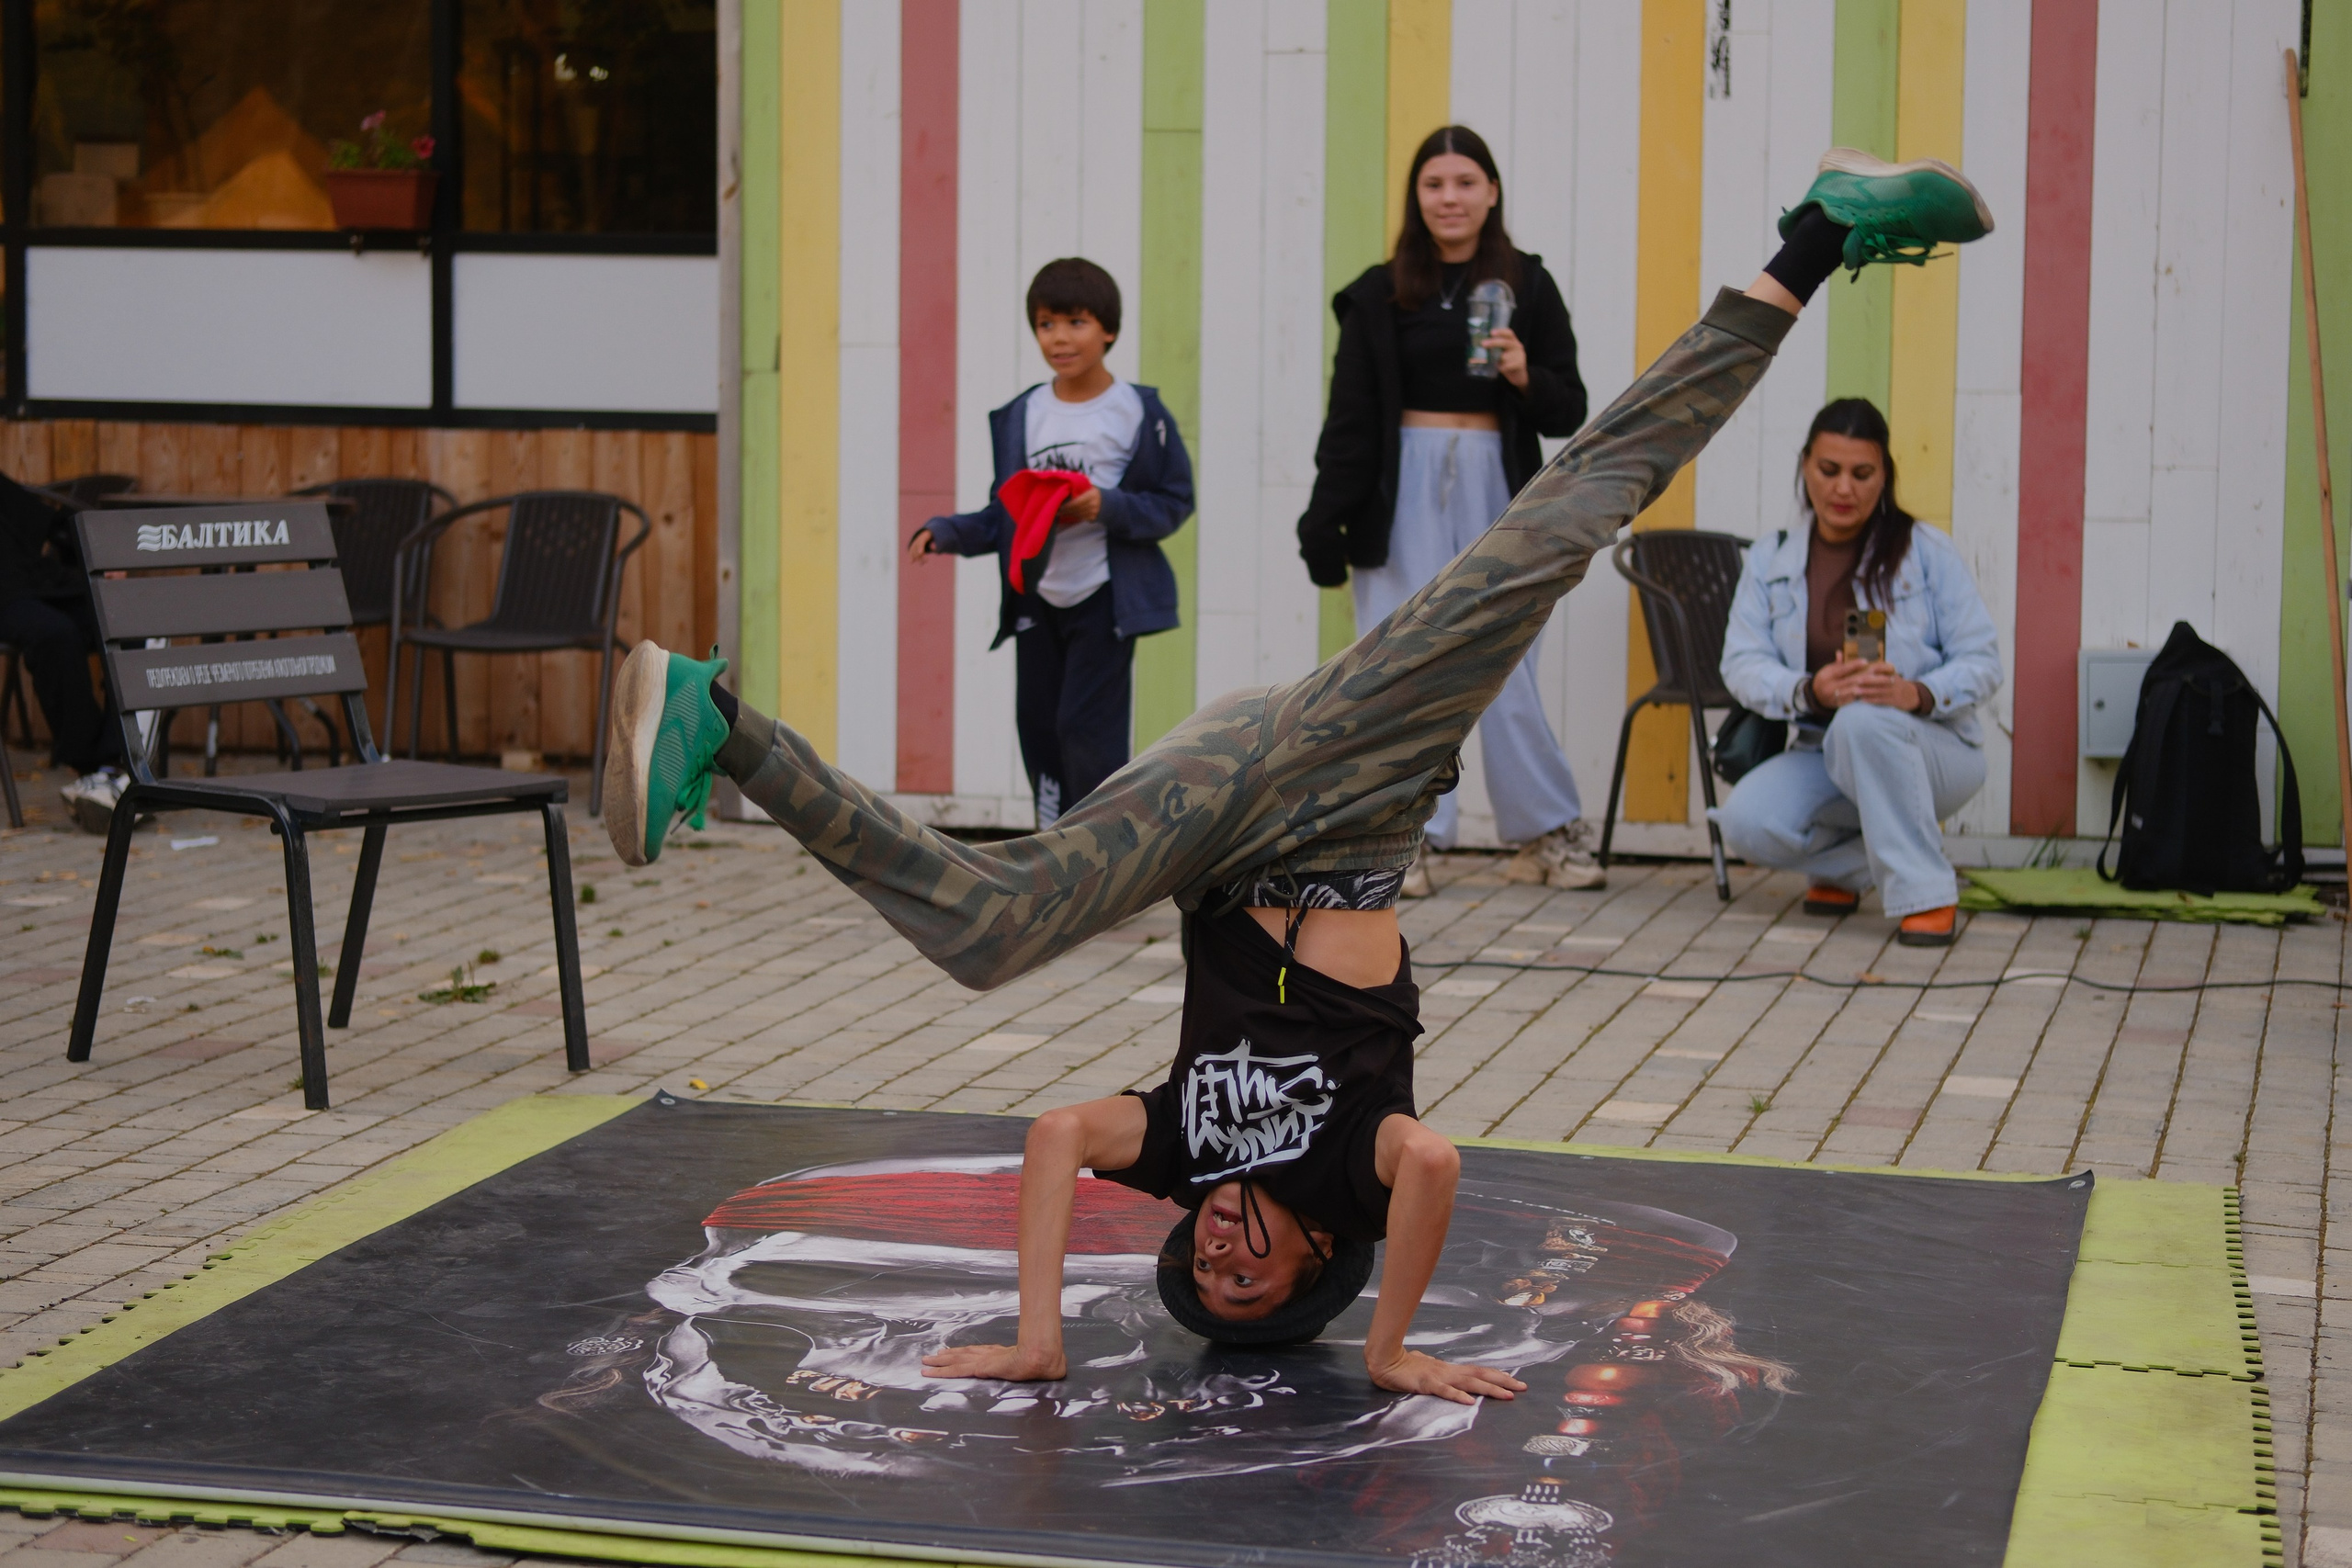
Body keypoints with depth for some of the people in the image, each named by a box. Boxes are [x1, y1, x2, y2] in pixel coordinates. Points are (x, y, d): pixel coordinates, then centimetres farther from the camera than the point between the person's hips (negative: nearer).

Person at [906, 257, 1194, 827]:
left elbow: (1173, 502, -5)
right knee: (1038, 730, 9)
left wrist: (1108, 508, -21)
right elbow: (1004, 515, 11)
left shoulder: (1139, 412, -6)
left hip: (1105, 599, -5)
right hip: (1037, 600, 5)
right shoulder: (1021, 416, 7)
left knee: (1086, 730, -11)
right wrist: (947, 533, -5)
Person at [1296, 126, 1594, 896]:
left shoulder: (1527, 288, 5)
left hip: (1495, 490, 0)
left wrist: (1525, 377, -15)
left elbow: (1570, 411, 5)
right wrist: (1326, 521, 1)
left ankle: (1550, 834, 13)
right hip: (1403, 493, 1)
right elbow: (1350, 420, 7)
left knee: (1505, 669, 0)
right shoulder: (1381, 293, 5)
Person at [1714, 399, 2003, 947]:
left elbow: (1983, 662, -8)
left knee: (1863, 721, -38)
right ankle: (1853, 865, 6)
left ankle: (1926, 893, -25)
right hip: (1822, 754, 3)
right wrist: (1810, 691, -28)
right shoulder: (1770, 561, 5)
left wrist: (1918, 694, -30)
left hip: (1932, 750, -3)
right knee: (1747, 823, -27)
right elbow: (1742, 664, -6)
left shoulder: (1927, 552, -4)